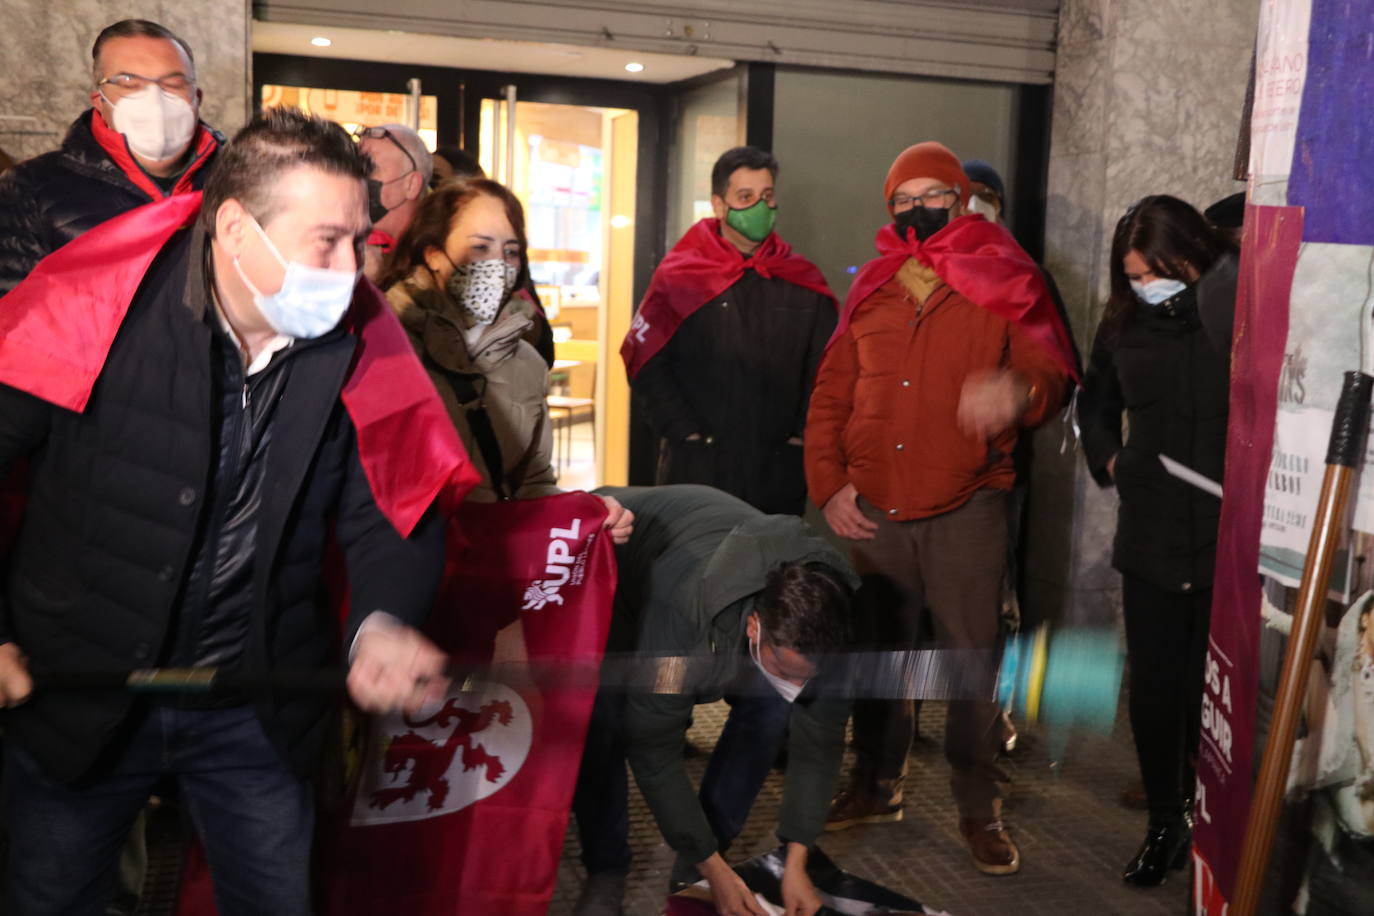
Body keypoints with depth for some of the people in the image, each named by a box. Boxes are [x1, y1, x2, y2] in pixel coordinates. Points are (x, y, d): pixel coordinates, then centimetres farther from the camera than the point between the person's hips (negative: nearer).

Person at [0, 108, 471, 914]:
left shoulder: (358, 347, -9)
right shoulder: (97, 310, -17)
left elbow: (396, 508, -3)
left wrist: (383, 621, -22)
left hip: (260, 715, 2)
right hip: (72, 697, -2)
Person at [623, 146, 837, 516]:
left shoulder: (803, 281, 7)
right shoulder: (680, 276, 0)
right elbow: (645, 364, -3)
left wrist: (802, 435, 0)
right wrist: (686, 433, -8)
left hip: (779, 475, 2)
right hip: (696, 470, -2)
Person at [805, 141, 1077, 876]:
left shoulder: (1003, 284, 1)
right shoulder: (871, 290, 10)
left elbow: (1051, 374, -2)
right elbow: (829, 396, 12)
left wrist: (1019, 391, -26)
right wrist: (828, 483, 1)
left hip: (966, 511, -3)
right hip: (872, 510, 3)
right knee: (878, 652, 14)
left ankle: (979, 808, 16)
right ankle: (875, 785, 31)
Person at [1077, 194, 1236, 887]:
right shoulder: (1125, 321, 6)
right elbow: (1096, 401, 24)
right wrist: (1107, 459, 11)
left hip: (1232, 541, -3)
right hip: (1151, 538, 4)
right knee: (1153, 688, 8)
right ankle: (1166, 822, 25)